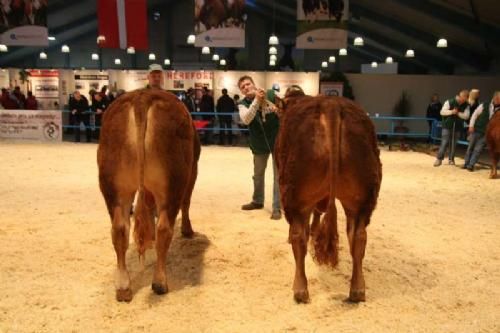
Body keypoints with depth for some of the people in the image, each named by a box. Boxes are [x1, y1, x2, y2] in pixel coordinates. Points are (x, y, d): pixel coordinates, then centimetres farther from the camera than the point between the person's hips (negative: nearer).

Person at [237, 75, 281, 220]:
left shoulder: (271, 95, -9)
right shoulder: (243, 104, -5)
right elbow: (246, 119, -25)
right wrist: (256, 101, -31)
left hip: (277, 140, -3)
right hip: (259, 143, 3)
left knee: (278, 175, -1)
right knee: (258, 174, 18)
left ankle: (277, 208, 7)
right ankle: (257, 201, 39)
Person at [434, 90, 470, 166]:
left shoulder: (466, 106, 1)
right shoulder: (449, 102, -6)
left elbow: (466, 116, -7)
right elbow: (442, 112, -10)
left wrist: (458, 113, -21)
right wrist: (452, 112, -22)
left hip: (457, 127, 3)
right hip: (447, 126, -2)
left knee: (453, 144, 6)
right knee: (444, 143, -6)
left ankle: (451, 159, 17)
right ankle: (439, 159, 1)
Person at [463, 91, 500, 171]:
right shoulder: (484, 106, -5)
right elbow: (475, 114, 0)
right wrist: (471, 126, -6)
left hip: (486, 133, 1)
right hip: (476, 130, -1)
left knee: (478, 149, -2)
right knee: (470, 147, 8)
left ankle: (471, 165, 3)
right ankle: (466, 163, 18)